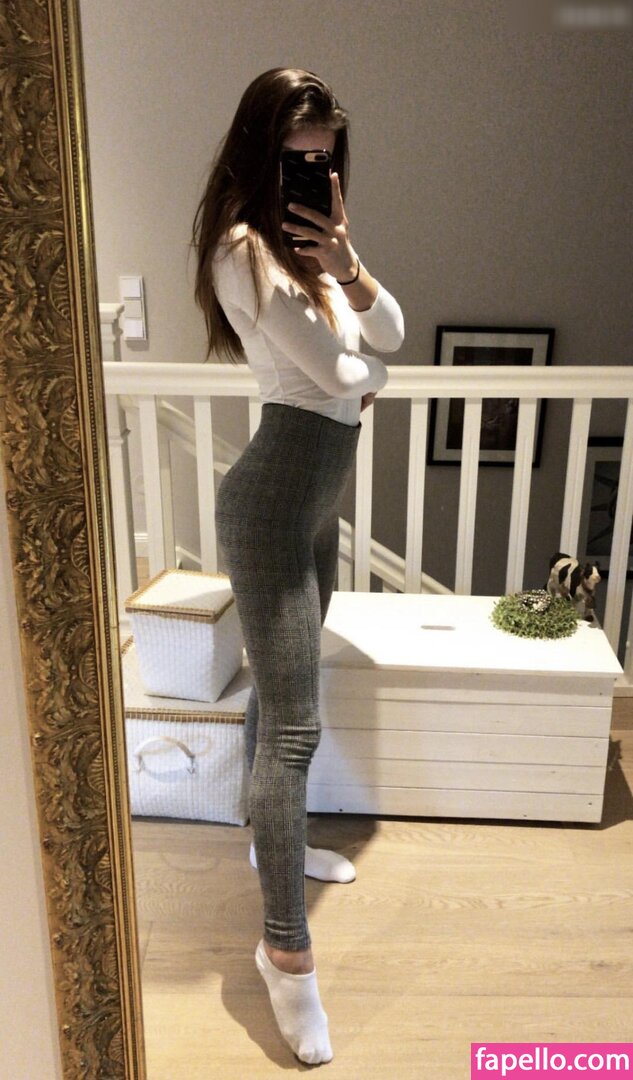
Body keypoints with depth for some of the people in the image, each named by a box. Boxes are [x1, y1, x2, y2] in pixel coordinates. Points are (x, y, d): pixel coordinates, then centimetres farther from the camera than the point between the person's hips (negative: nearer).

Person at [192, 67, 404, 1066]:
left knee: (280, 688, 21)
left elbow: (390, 333, 9)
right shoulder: (244, 249, -14)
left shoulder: (303, 242, 16)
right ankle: (286, 947, 4)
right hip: (275, 496, -10)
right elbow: (340, 366, -18)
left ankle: (276, 838, 41)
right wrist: (369, 372, 2)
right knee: (294, 724, -8)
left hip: (320, 490, 10)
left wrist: (345, 261, -6)